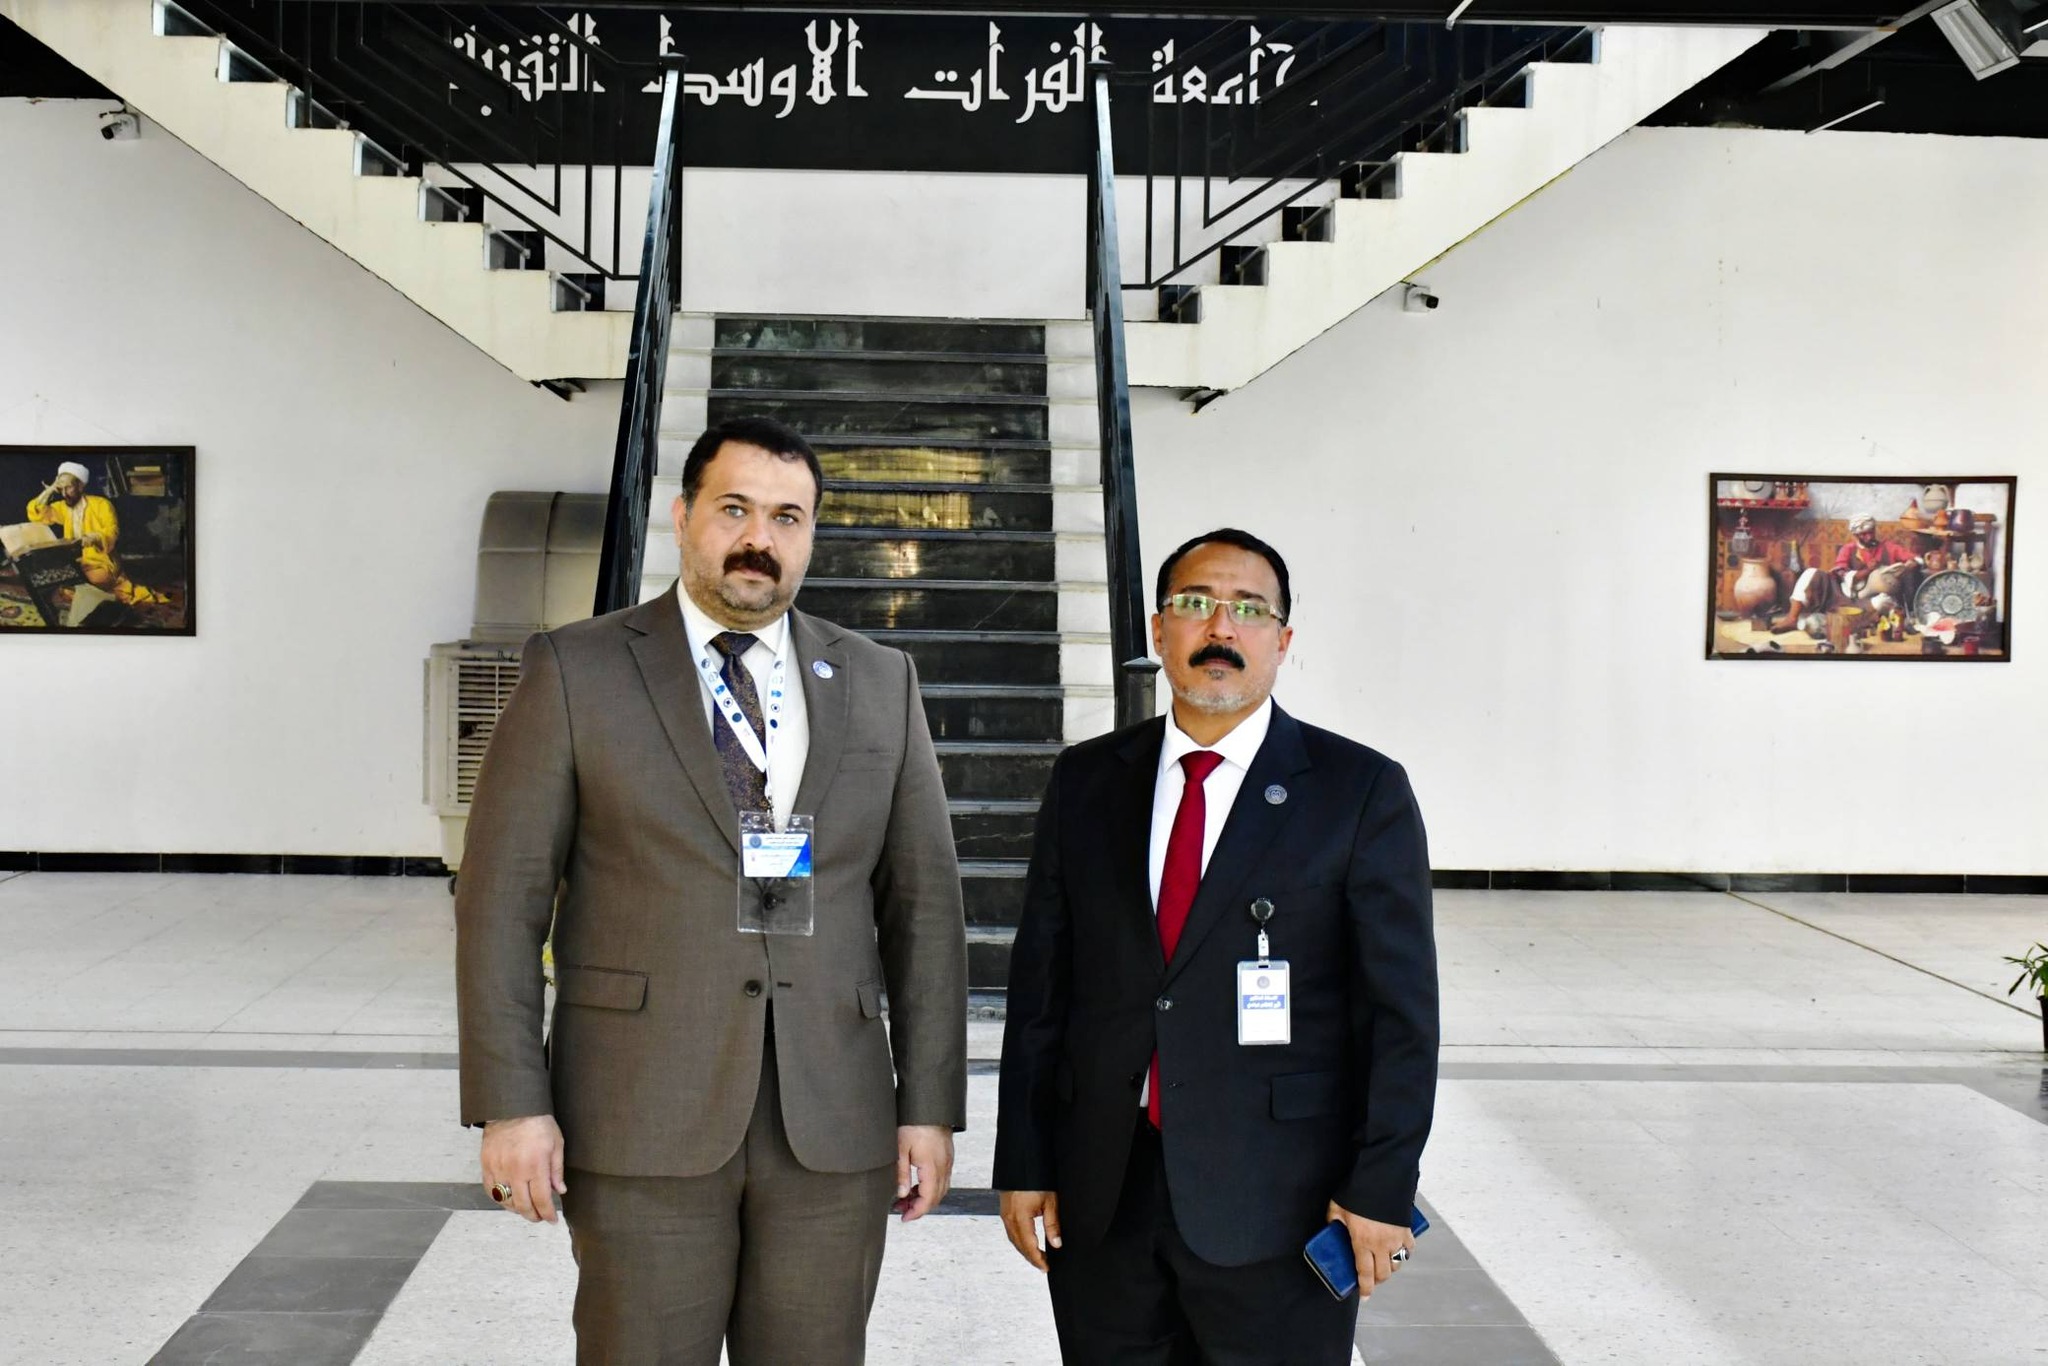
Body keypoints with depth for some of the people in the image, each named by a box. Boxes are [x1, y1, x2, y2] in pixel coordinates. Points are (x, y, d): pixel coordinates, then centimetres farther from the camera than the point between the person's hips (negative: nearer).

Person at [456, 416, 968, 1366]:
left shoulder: (881, 685, 9)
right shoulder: (575, 672, 0)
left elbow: (923, 903, 8)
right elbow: (502, 897, -2)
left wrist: (931, 1107, 3)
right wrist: (511, 1104, -8)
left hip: (833, 1129, 3)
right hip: (642, 1125, -2)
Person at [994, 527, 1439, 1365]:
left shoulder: (1361, 792, -3)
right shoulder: (1086, 782, 7)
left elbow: (1401, 1011, -4)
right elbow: (1039, 983, 7)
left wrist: (1380, 1192, -7)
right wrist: (1023, 1164, 5)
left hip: (1277, 1204, -3)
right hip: (1101, 1196, 3)